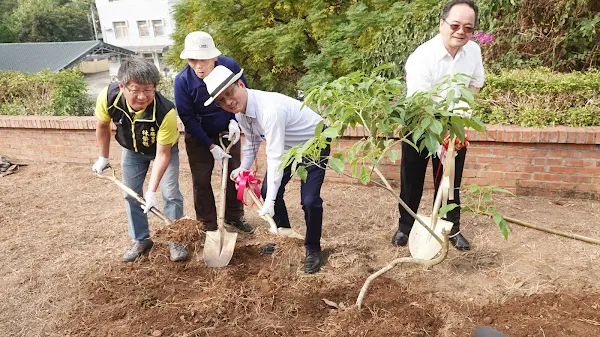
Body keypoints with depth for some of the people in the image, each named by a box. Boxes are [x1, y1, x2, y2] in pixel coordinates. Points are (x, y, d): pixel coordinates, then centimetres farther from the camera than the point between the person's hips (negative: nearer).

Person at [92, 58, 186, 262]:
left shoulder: (165, 111, -42)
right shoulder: (108, 97, -33)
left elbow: (162, 154, -33)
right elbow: (102, 125, -9)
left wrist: (151, 191, -35)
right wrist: (103, 158, 0)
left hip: (164, 148, -3)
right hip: (131, 150, 4)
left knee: (170, 194, -7)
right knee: (131, 194, 8)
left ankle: (176, 240, 11)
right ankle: (140, 240, 24)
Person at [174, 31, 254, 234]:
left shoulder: (229, 66, -21)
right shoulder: (182, 81, -25)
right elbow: (187, 118, -17)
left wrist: (235, 121, -17)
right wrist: (211, 146, -18)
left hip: (228, 131, 2)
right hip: (199, 136, -2)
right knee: (201, 180, 4)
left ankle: (234, 217, 31)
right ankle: (207, 225, 21)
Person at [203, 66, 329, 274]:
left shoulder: (270, 109, -38)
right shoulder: (239, 111, -11)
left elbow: (275, 156, -39)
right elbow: (252, 140, 8)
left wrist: (269, 202, -39)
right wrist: (243, 168, -3)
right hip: (288, 147, 8)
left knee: (309, 200, -17)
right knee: (268, 190, 7)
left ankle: (313, 249, 8)